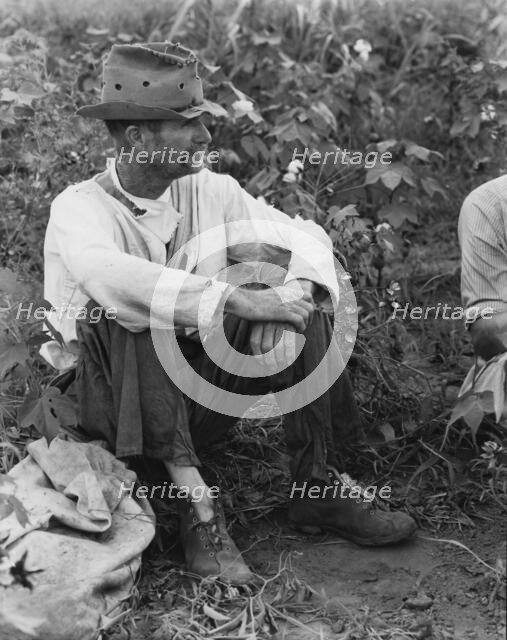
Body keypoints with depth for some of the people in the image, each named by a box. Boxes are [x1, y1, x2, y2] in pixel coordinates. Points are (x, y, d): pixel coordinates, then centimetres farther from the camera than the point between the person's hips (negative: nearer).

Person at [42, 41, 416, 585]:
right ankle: (197, 507, -34)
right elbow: (109, 276, -38)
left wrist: (292, 290, -27)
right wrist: (239, 301, -43)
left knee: (306, 316, -13)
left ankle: (317, 491, -9)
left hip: (198, 394, 5)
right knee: (123, 321, -34)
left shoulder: (210, 192, 0)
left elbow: (303, 235, -3)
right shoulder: (79, 208, -17)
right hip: (115, 405, -4)